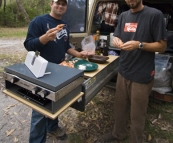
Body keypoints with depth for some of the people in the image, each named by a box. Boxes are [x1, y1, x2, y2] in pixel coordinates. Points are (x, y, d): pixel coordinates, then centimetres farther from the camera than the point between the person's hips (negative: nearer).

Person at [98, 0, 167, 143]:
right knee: (120, 107, 19)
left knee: (137, 114, 10)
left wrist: (139, 45, -24)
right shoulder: (123, 16, 10)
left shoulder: (155, 15, -8)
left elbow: (162, 46, -8)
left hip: (142, 75, -5)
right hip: (123, 72, 6)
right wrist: (117, 41, -10)